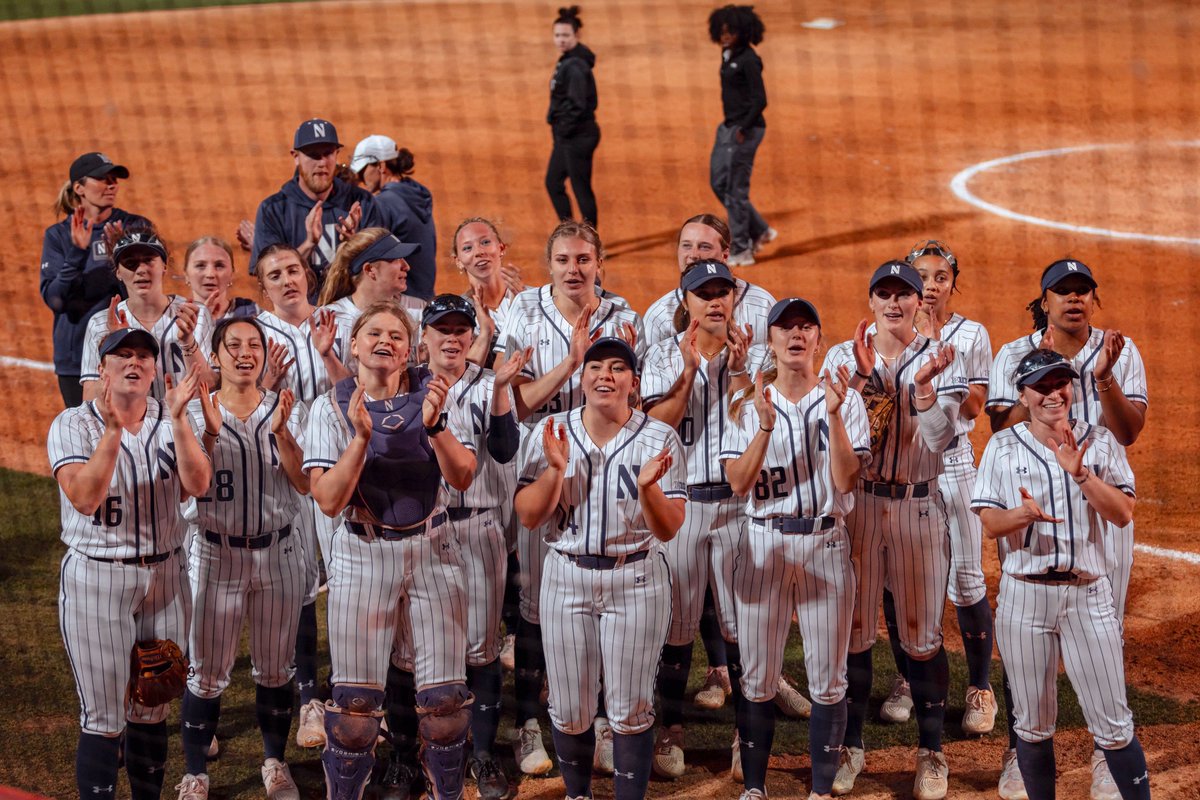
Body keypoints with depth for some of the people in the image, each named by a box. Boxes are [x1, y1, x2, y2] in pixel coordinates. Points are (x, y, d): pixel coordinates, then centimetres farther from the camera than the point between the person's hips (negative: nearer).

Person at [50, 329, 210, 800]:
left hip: (165, 577, 3)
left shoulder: (170, 421, 2)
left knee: (151, 712, 12)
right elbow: (85, 498, -21)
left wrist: (178, 418, -25)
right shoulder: (73, 425, -7)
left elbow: (197, 485, -14)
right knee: (103, 719, -3)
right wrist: (113, 430, -30)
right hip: (96, 579, -3)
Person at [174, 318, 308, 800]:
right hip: (215, 555, -1)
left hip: (277, 553, 2)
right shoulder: (196, 413, -3)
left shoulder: (289, 411, 1)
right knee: (207, 674, 1)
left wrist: (280, 433, -22)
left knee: (274, 670, 11)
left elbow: (304, 483, -8)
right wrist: (210, 435, -24)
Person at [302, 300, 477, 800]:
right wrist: (362, 437, -23)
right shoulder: (331, 406, -3)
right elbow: (329, 501, -11)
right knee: (356, 699, -2)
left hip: (432, 551, 1)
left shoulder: (430, 392, 0)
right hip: (363, 555, -1)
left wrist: (434, 423, -22)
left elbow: (462, 478, -7)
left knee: (445, 697, 0)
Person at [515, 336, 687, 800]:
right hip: (566, 581, 2)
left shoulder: (659, 439, -6)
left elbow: (669, 530, -7)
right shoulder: (551, 434, -1)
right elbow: (528, 517, -3)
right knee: (569, 711, 9)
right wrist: (556, 469, -18)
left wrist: (647, 487, -26)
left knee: (630, 711, 2)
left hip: (636, 583, -2)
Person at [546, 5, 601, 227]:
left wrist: (564, 129, -14)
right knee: (553, 182, 17)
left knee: (581, 189, -1)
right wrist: (559, 129, 12)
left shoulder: (575, 65, -19)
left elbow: (577, 104, -25)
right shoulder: (565, 61, 11)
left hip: (578, 137, -10)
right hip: (567, 137, 10)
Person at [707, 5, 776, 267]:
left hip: (745, 130, -10)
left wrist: (743, 129, -20)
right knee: (719, 183, 13)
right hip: (728, 127, 10)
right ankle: (760, 231, 24)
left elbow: (760, 100, -20)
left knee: (736, 189, -4)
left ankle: (741, 252, 4)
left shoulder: (748, 60, -16)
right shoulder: (729, 55, 10)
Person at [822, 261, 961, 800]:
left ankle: (931, 753, 14)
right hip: (857, 505, 1)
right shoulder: (843, 357, 3)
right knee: (853, 630, 6)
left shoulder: (940, 359, 0)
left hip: (919, 507, -1)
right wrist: (863, 377, -17)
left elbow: (938, 437, -11)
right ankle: (850, 746, 19)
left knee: (922, 636, 3)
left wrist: (923, 385, -24)